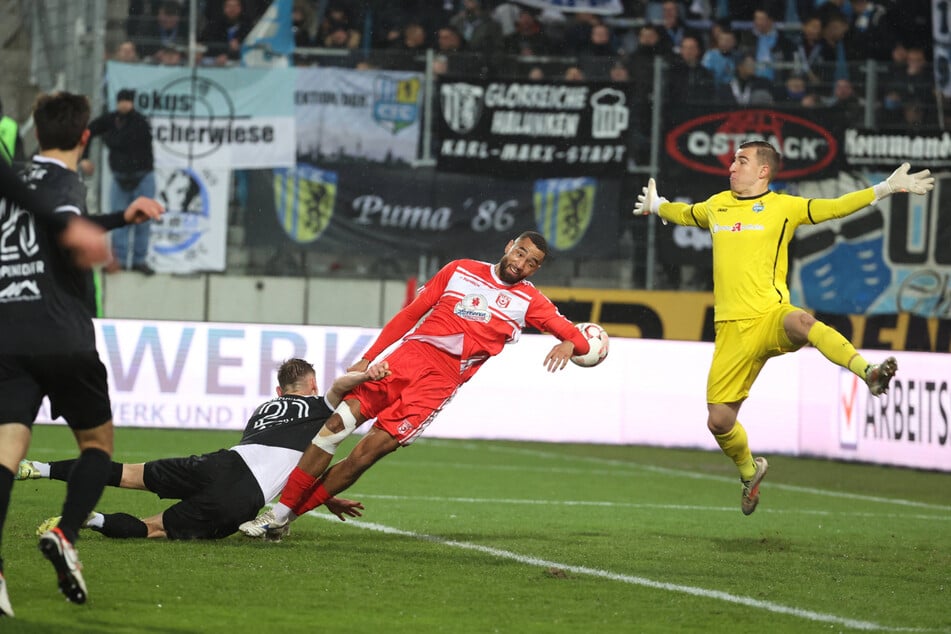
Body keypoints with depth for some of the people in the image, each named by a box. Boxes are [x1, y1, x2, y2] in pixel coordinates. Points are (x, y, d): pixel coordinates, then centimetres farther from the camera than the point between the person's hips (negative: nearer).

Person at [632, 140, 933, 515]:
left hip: (771, 316, -4)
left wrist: (887, 188, -7)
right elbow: (684, 214, 40)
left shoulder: (782, 207, 5)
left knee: (801, 322, -42)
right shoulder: (716, 205, 18)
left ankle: (868, 372, -55)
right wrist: (656, 206, 57)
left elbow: (835, 207, 1)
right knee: (719, 420, 1)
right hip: (731, 329, 4)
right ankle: (749, 471, 30)